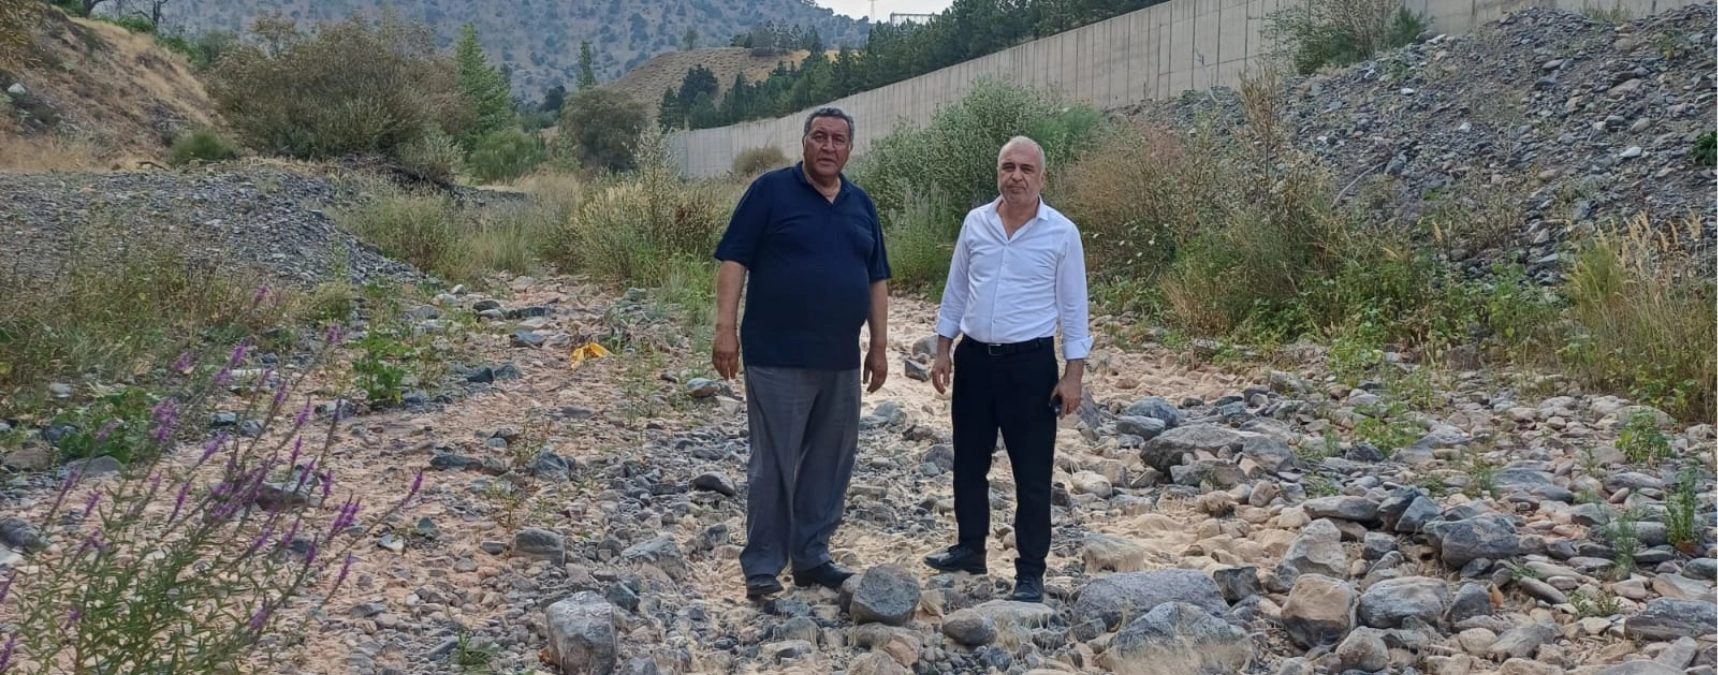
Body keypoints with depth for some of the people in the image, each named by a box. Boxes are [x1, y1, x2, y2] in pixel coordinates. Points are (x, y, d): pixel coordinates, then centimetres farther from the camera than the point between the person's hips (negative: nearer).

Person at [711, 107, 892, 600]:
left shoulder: (861, 204, 13)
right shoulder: (770, 191, -3)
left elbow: (876, 279, 16)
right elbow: (734, 261, -7)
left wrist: (879, 345, 12)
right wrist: (725, 329, -14)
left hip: (841, 361, 6)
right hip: (778, 357, -5)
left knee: (830, 464, 11)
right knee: (773, 464, 0)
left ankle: (812, 558, 24)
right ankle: (762, 567, 11)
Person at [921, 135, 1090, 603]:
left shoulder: (1062, 233, -6)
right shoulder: (975, 223, 3)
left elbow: (1073, 307, -4)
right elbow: (956, 291, 11)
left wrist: (1073, 374, -8)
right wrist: (943, 351, 8)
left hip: (1031, 362, -4)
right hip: (974, 357, 4)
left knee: (1032, 473, 2)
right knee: (969, 462, 14)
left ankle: (1030, 572, 11)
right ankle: (970, 548, 31)